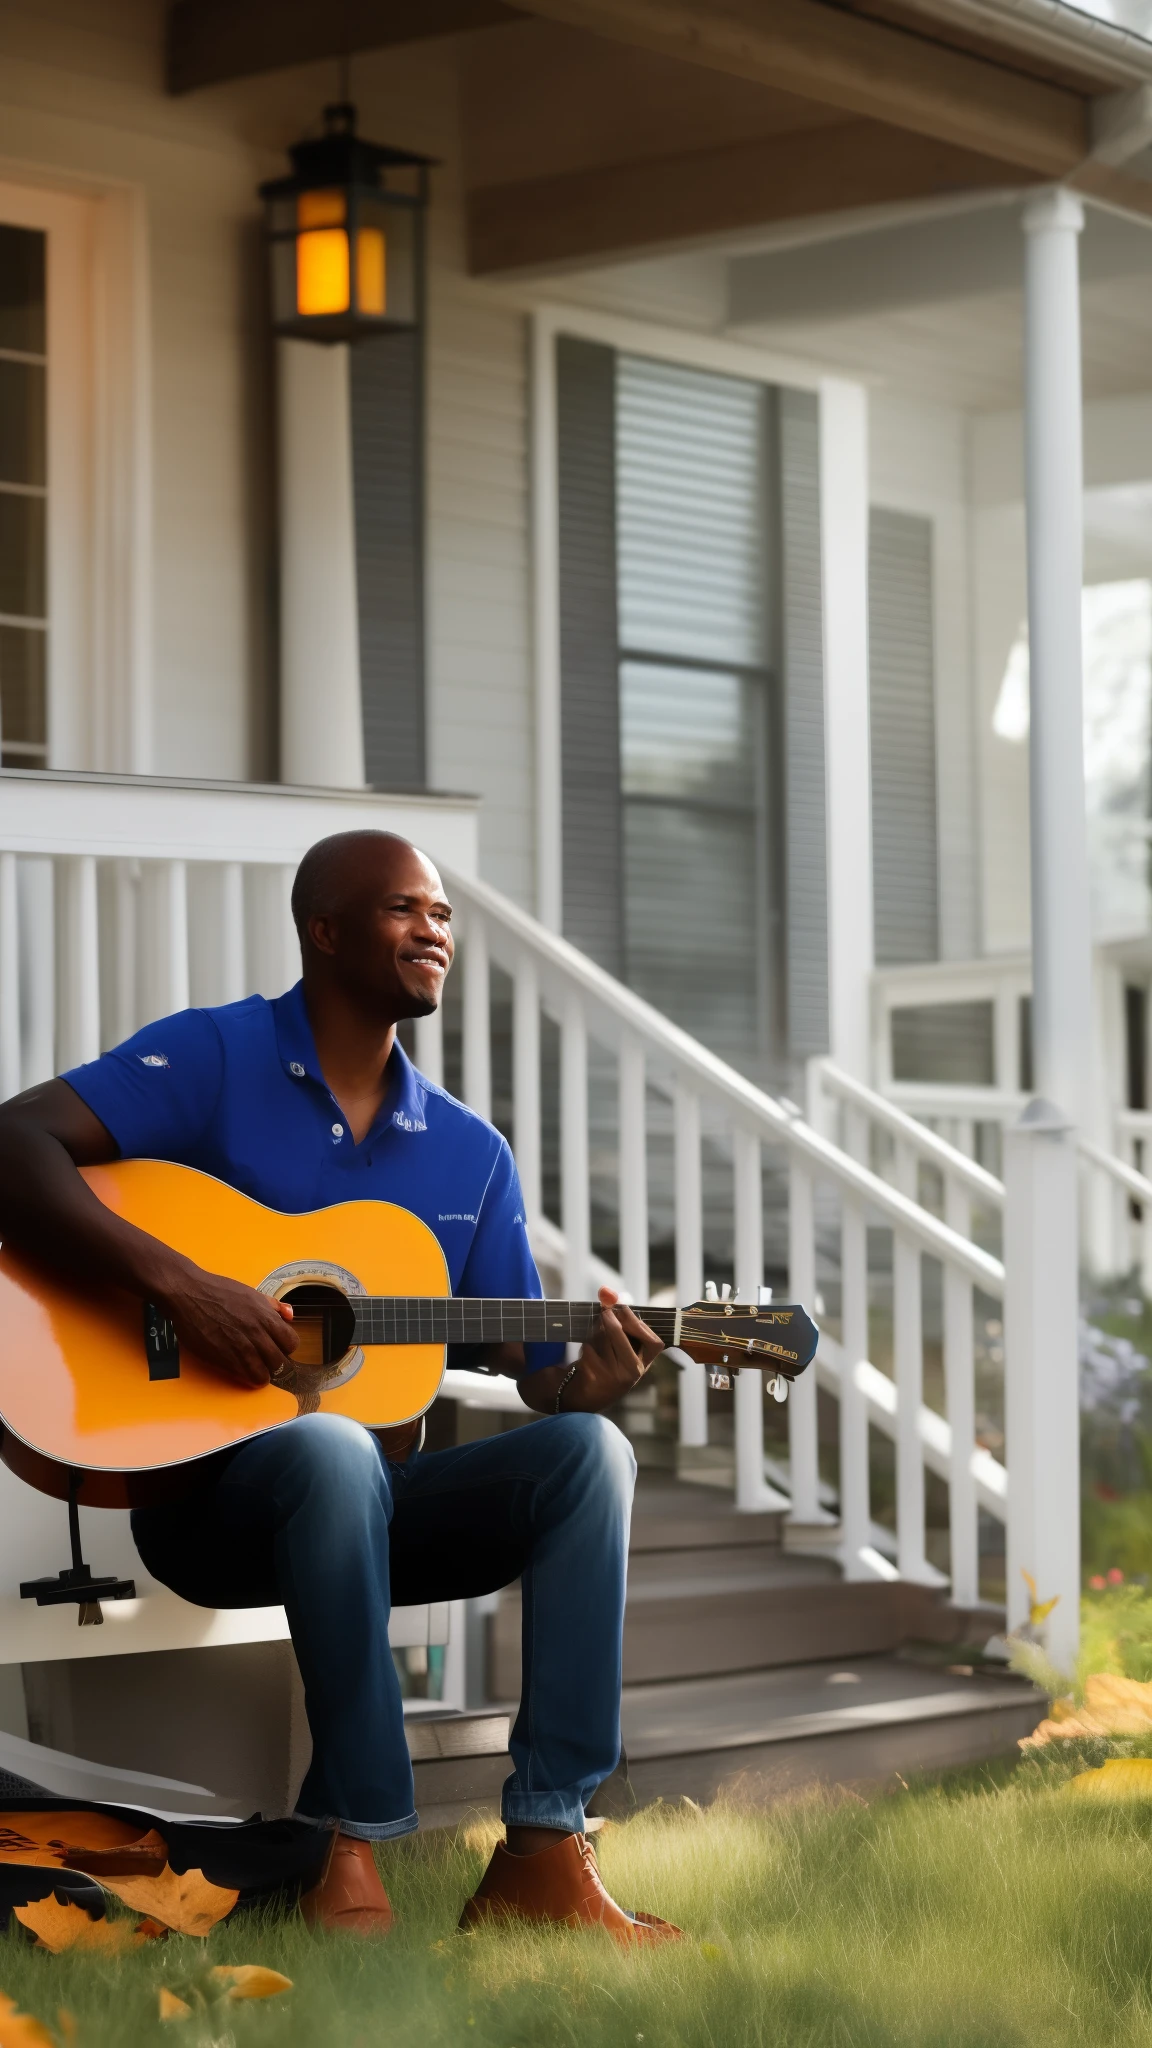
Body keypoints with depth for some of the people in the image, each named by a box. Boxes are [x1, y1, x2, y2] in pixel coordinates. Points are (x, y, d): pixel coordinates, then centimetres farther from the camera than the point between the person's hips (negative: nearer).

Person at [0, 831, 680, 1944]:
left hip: (377, 1506, 5)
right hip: (202, 1491, -5)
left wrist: (587, 1381, -15)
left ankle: (543, 1850, -26)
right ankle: (355, 1847, -30)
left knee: (586, 1451, -20)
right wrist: (177, 1284, -27)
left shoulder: (471, 1153, 12)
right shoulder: (213, 1057, -4)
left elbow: (532, 1368, 10)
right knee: (331, 1446, -38)